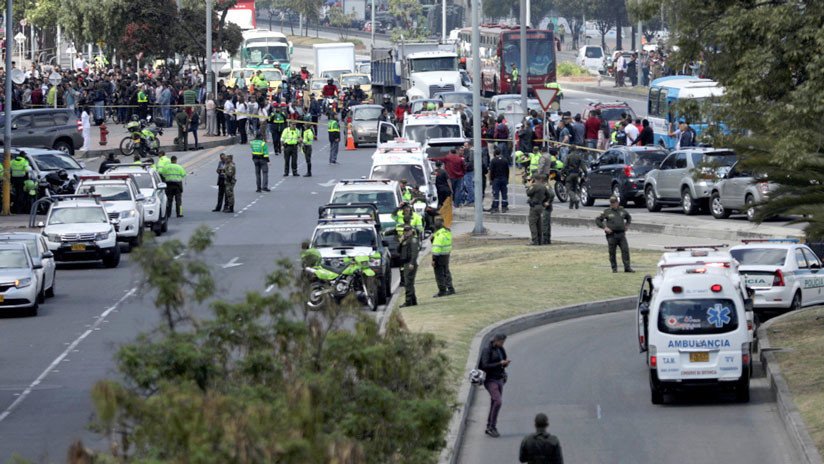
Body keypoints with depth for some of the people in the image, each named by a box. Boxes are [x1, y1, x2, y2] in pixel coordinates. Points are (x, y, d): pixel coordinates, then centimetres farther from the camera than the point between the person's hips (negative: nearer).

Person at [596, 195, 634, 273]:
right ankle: (614, 268, 12)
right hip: (612, 235, -3)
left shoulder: (622, 211, 11)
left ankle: (627, 267, -3)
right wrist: (604, 227, -7)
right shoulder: (607, 212, 0)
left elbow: (629, 217, 31)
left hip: (621, 234, 3)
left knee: (625, 250, -6)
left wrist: (627, 225, 16)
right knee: (612, 252, 2)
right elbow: (598, 220, 3)